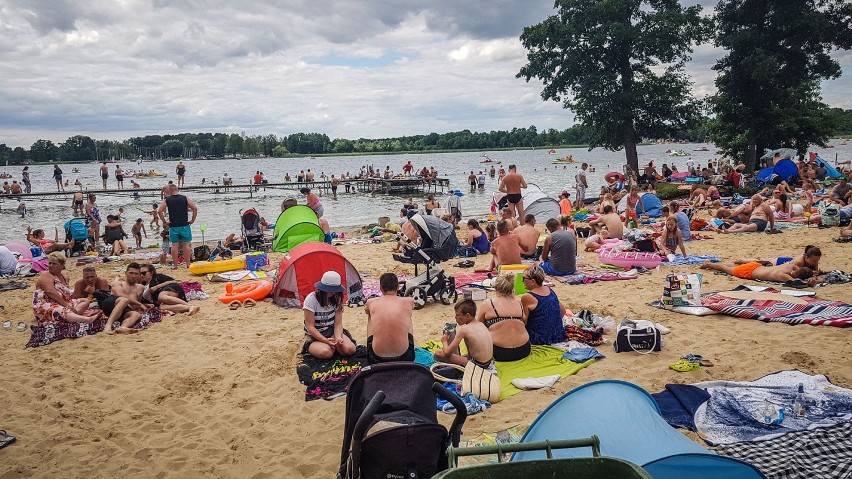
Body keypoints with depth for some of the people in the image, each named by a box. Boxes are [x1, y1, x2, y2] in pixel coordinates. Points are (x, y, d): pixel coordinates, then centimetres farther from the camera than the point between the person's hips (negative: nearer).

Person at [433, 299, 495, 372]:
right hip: (489, 363, 8)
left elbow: (447, 352, -12)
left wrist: (444, 341, 9)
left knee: (438, 353, -9)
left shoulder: (463, 329, -15)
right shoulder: (482, 325, 6)